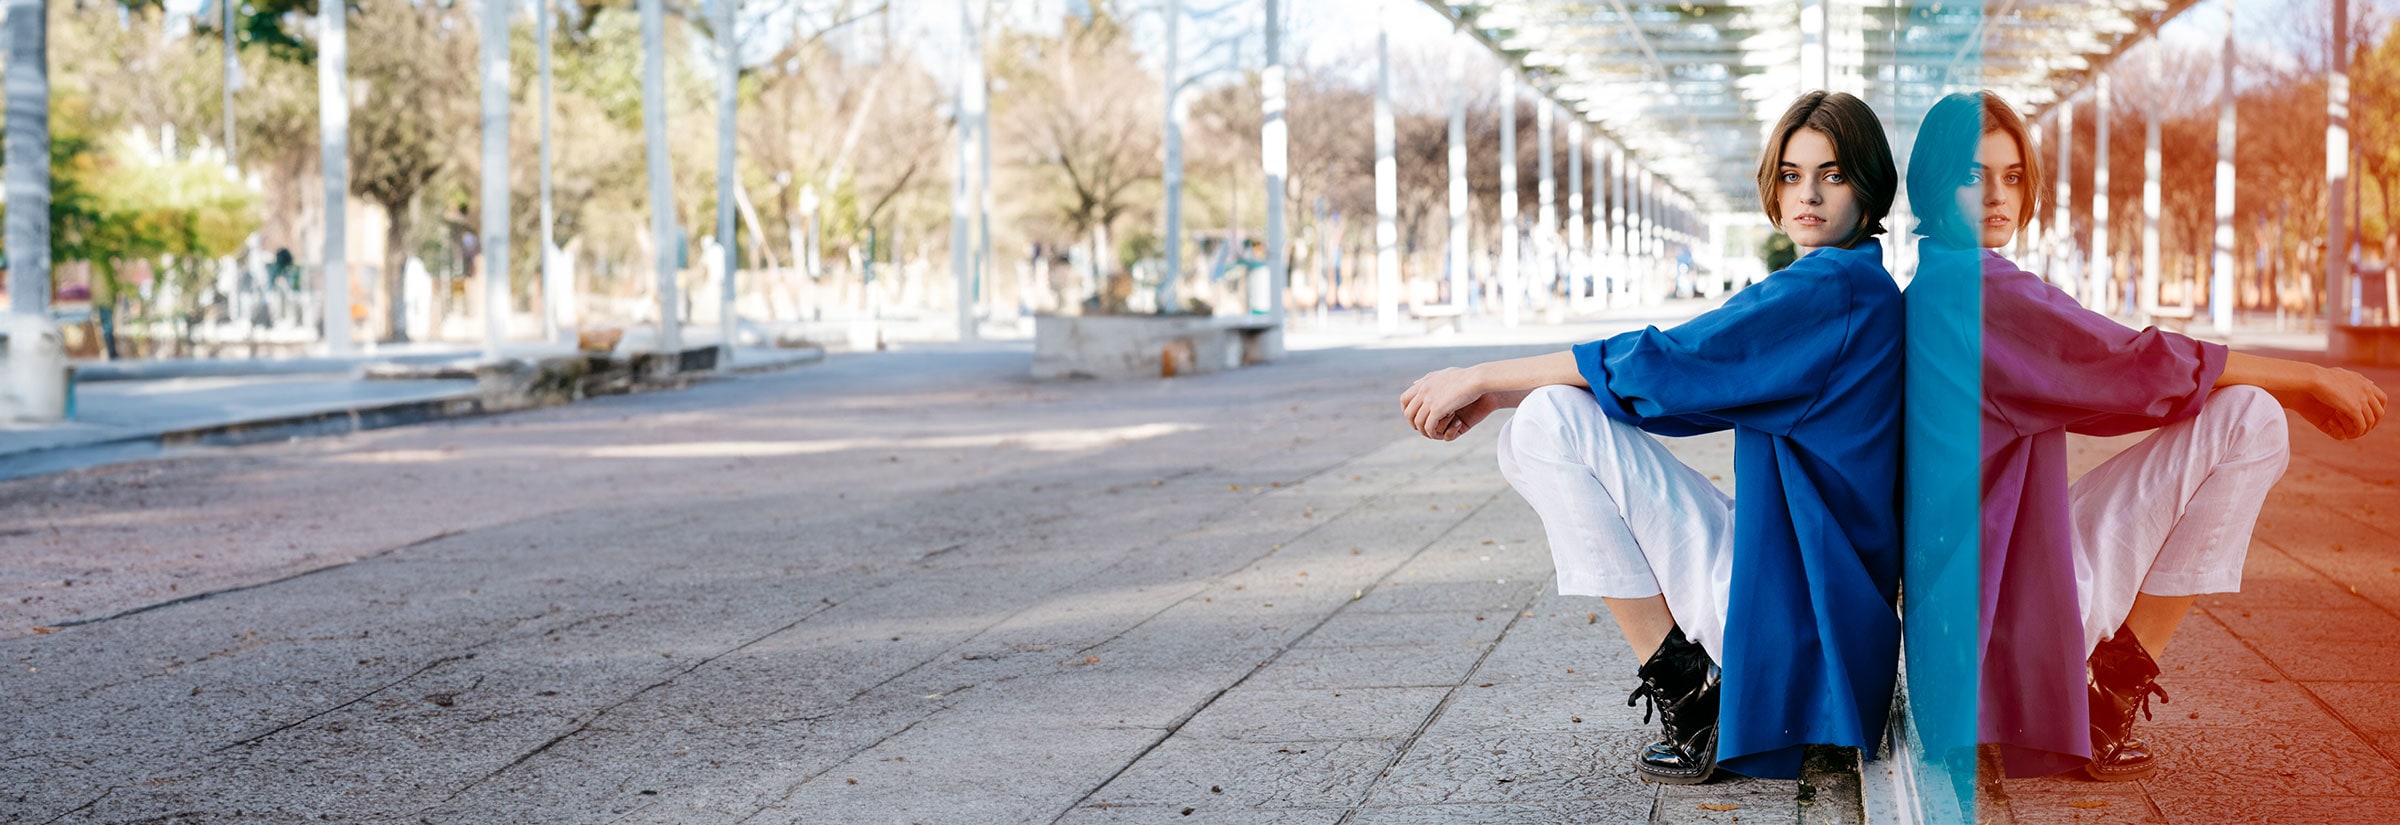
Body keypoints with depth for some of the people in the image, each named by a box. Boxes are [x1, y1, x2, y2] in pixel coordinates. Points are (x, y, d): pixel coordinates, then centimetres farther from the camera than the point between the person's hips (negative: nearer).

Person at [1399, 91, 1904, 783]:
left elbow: (1668, 362, -19)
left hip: (1782, 601, -10)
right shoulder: (1842, 287, 17)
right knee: (1529, 438, 8)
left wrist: (1483, 377, -10)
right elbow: (1689, 388, 16)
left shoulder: (1837, 287, -14)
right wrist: (1496, 397, 7)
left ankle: (1686, 693, -10)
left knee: (1551, 421, -14)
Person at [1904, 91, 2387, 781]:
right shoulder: (1980, 289, -18)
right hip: (2021, 590, -9)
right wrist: (2307, 379, -5)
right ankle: (2117, 682, -4)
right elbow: (2135, 365, -17)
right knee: (2247, 420, -7)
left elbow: (2103, 385, 18)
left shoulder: (1930, 281, 13)